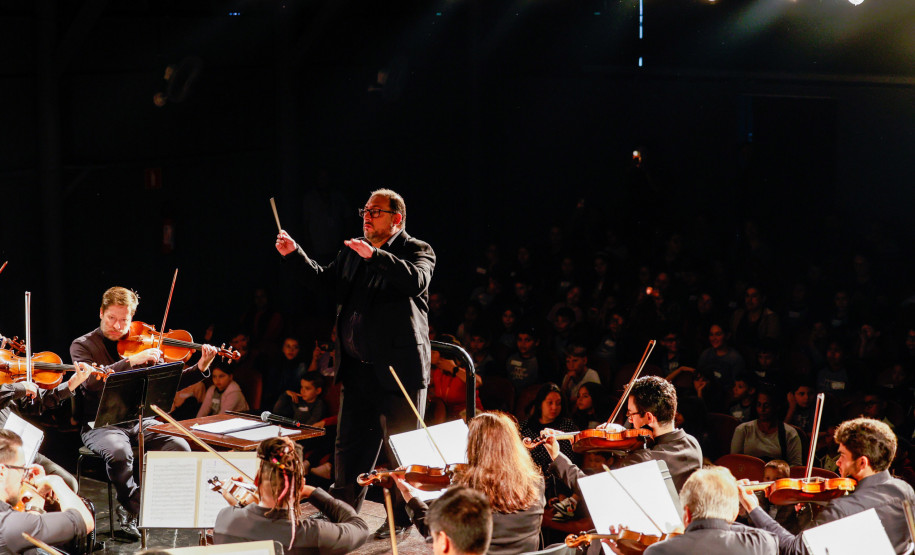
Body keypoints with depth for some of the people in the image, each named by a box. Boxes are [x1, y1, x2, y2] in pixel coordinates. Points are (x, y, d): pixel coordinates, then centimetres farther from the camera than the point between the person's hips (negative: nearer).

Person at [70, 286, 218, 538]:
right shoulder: (83, 345, 2)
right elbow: (90, 381, -19)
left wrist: (200, 368, -9)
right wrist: (132, 361, -26)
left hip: (140, 422, 3)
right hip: (101, 424, -3)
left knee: (180, 447, -23)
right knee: (119, 452, -35)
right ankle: (132, 506, -10)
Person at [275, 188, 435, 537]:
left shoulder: (417, 251, -4)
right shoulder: (352, 253, 16)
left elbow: (416, 280, -23)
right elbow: (322, 280, 19)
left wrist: (375, 255, -33)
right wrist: (293, 255, 5)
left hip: (398, 368, -6)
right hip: (357, 370, 6)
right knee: (350, 443, 14)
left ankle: (403, 518, 10)